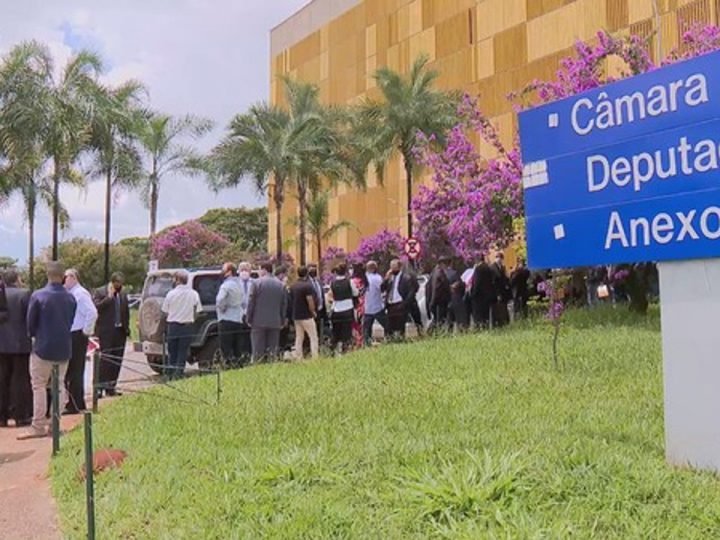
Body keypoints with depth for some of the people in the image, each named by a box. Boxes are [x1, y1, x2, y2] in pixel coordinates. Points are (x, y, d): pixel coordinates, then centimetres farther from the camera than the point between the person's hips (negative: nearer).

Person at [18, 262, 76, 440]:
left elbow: (30, 323, -3)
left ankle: (38, 426, 3)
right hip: (64, 348, 4)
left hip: (44, 347, -4)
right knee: (59, 385, 13)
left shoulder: (38, 296, -12)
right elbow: (71, 322, 6)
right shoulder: (71, 298, -1)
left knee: (39, 386, 4)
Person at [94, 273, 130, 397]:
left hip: (120, 331, 5)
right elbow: (97, 307, -16)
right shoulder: (100, 292, -2)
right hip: (106, 332, -5)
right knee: (105, 359, -7)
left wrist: (127, 327, 11)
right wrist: (109, 296, -16)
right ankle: (100, 387, -3)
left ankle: (110, 387, 15)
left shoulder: (123, 294, 14)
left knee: (116, 360, 7)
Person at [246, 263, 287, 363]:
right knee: (273, 350, 7)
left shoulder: (257, 282, -5)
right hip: (275, 322, 3)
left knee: (258, 350, -1)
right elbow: (284, 304, 8)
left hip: (259, 322, -3)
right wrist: (282, 321, 13)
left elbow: (251, 302, -5)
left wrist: (249, 319, 3)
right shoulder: (281, 284, 7)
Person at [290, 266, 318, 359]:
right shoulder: (307, 286, -14)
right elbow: (310, 301, -17)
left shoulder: (293, 286, 7)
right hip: (306, 316, -7)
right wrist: (313, 312, -2)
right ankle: (315, 358, -5)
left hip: (296, 316, 7)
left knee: (299, 338, 11)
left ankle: (298, 359, 10)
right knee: (313, 338, -1)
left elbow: (291, 300, 12)